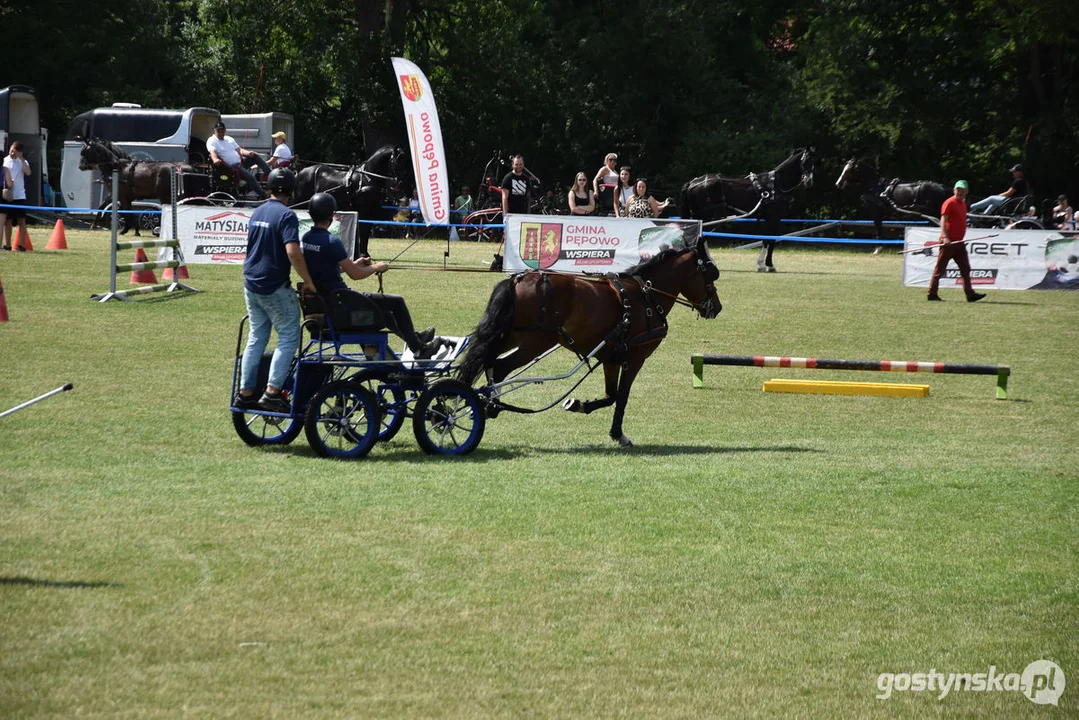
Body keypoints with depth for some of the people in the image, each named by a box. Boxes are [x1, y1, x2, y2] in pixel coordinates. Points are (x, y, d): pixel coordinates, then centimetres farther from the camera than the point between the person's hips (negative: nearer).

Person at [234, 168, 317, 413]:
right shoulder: (286, 215, -15)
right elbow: (293, 252, -25)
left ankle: (245, 394, 12)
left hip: (251, 283, 8)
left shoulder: (257, 213, 11)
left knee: (256, 338, 14)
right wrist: (308, 282, -18)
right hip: (275, 287, -8)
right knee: (289, 337, -1)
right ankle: (272, 392, -10)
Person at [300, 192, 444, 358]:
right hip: (338, 301, -9)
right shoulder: (331, 242, -23)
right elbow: (355, 274, -18)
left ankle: (415, 338, 48)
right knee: (397, 302, 4)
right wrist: (376, 268, 0)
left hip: (319, 300, 9)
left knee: (384, 311, 30)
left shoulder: (304, 239, 4)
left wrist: (354, 264, 19)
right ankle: (418, 348, 17)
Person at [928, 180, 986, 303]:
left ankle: (970, 294, 4)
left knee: (965, 269, 5)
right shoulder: (950, 203, -10)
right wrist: (945, 237, -31)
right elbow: (943, 220, -19)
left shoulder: (963, 203, 16)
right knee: (940, 268, -3)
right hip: (948, 241, -9)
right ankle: (932, 294, 1)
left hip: (959, 241, 9)